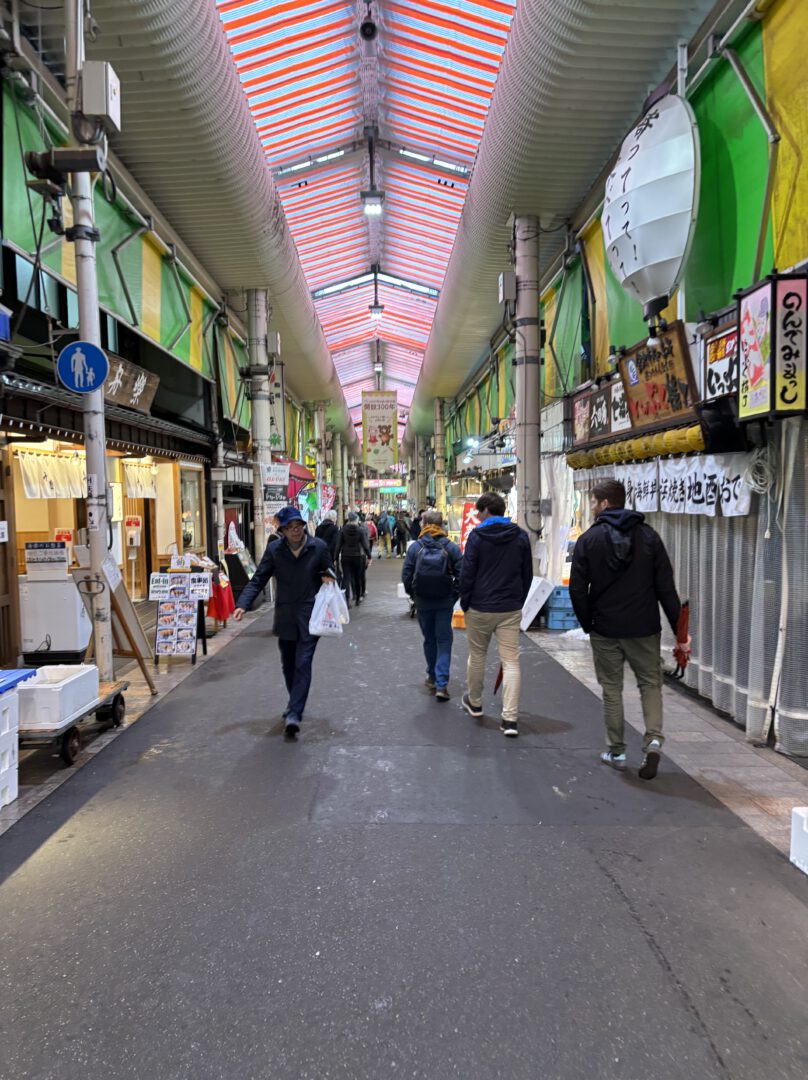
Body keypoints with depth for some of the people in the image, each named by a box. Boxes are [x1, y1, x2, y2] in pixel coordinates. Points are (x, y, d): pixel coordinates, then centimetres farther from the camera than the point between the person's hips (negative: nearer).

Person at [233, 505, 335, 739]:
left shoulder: (318, 547, -4)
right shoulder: (274, 549, -2)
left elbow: (330, 573, 10)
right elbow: (258, 580, -3)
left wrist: (328, 579, -14)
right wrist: (243, 605, -16)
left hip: (310, 615, -3)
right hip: (285, 616, 3)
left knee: (303, 664, -9)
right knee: (288, 665, 16)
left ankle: (294, 713, -9)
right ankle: (295, 703, 37)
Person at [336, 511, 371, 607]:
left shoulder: (343, 530, -3)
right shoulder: (361, 530, -6)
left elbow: (338, 545, -3)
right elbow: (365, 545, -7)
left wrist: (336, 558, 3)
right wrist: (369, 556, 2)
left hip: (345, 557, 0)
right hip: (357, 556, 0)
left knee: (346, 578, -1)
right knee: (357, 578, 14)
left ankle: (347, 599, -15)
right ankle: (357, 598, 26)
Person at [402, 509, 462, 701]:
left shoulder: (415, 547, -6)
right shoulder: (451, 547, -7)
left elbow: (406, 574, -5)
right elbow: (461, 574, -10)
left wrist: (412, 594, 9)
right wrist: (455, 594, 3)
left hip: (422, 601, 1)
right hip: (445, 601, -1)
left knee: (429, 639, 17)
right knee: (444, 640, 4)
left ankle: (432, 677, 30)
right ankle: (441, 684, -4)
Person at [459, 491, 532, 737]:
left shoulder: (477, 535, -7)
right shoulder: (520, 536, 4)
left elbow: (467, 573, -8)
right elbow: (527, 574, 9)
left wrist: (465, 603, 3)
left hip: (480, 607, -2)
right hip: (511, 609, 2)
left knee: (477, 656, 17)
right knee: (511, 662, 1)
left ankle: (474, 703, 34)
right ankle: (510, 718, -5)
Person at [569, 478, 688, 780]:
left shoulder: (588, 539, -5)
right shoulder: (649, 536, 0)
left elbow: (578, 589, -7)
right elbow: (666, 587, -2)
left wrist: (587, 624, 6)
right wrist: (680, 629, 2)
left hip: (605, 630, -1)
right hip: (644, 628, 1)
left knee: (612, 689, 11)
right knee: (650, 684, 14)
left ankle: (616, 752, 19)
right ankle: (653, 740, -5)